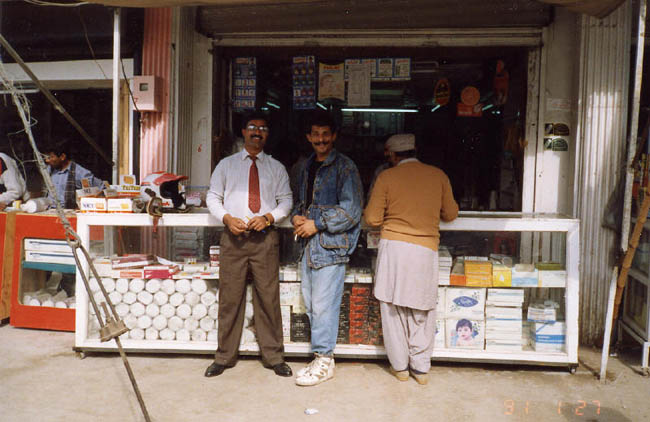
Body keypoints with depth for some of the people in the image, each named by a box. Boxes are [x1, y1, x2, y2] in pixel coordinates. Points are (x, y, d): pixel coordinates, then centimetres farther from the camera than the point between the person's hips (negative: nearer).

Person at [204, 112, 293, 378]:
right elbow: (213, 197, 10)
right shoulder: (226, 165, 12)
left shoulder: (276, 168, 12)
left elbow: (286, 200, 9)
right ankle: (225, 356, 17)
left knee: (268, 297, 2)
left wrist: (269, 217, -10)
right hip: (233, 236, 0)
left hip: (265, 237, 0)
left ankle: (273, 356, 14)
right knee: (230, 298, 4)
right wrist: (227, 218, -8)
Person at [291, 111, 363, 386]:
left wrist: (316, 224, -13)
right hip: (309, 244, 7)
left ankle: (324, 361, 6)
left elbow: (351, 210, -13)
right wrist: (296, 217, 4)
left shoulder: (344, 167, -6)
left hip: (331, 245, -7)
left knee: (323, 305, -7)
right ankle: (320, 357, 21)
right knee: (310, 303, 10)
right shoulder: (305, 166, 17)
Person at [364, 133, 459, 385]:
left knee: (393, 309, 10)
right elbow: (451, 214, 12)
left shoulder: (386, 177, -1)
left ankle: (400, 367, 19)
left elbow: (372, 219, -1)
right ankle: (421, 368, 20)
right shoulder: (438, 175, 5)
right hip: (426, 250, 2)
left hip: (394, 246, -2)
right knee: (422, 312, 13)